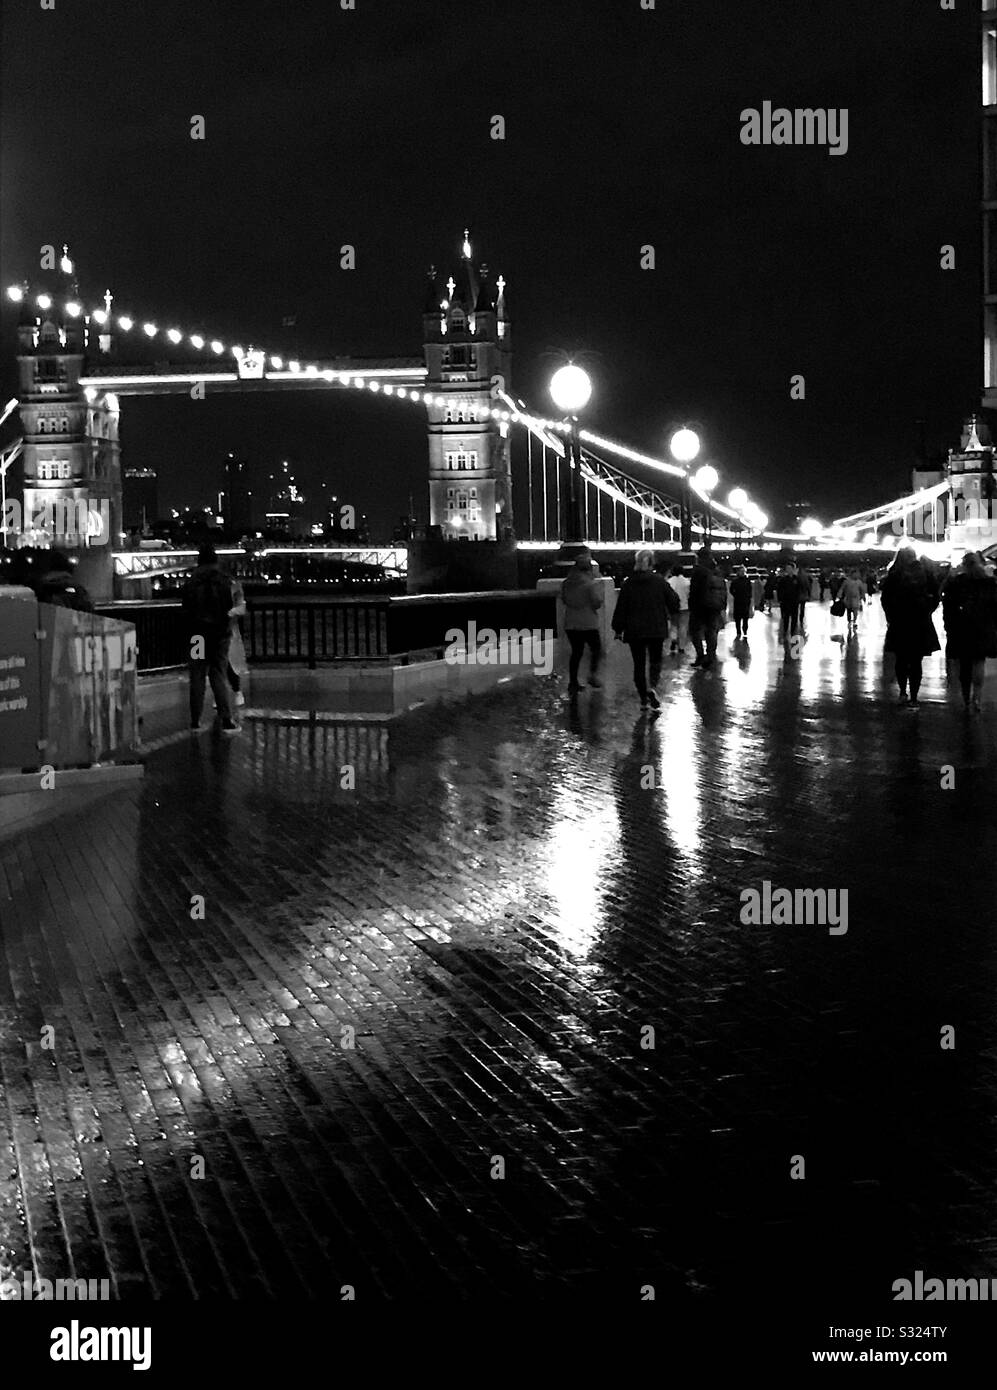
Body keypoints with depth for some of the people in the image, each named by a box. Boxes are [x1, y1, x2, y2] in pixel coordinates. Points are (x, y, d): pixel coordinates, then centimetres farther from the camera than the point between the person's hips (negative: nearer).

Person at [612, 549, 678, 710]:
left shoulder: (628, 584, -2)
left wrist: (618, 629, 8)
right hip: (656, 630, 0)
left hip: (634, 630, 0)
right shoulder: (660, 581, -3)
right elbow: (674, 600, 1)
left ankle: (643, 698, 8)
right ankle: (652, 686, -18)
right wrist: (669, 614, 21)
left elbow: (620, 608, 0)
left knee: (639, 664, 8)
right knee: (655, 660, 10)